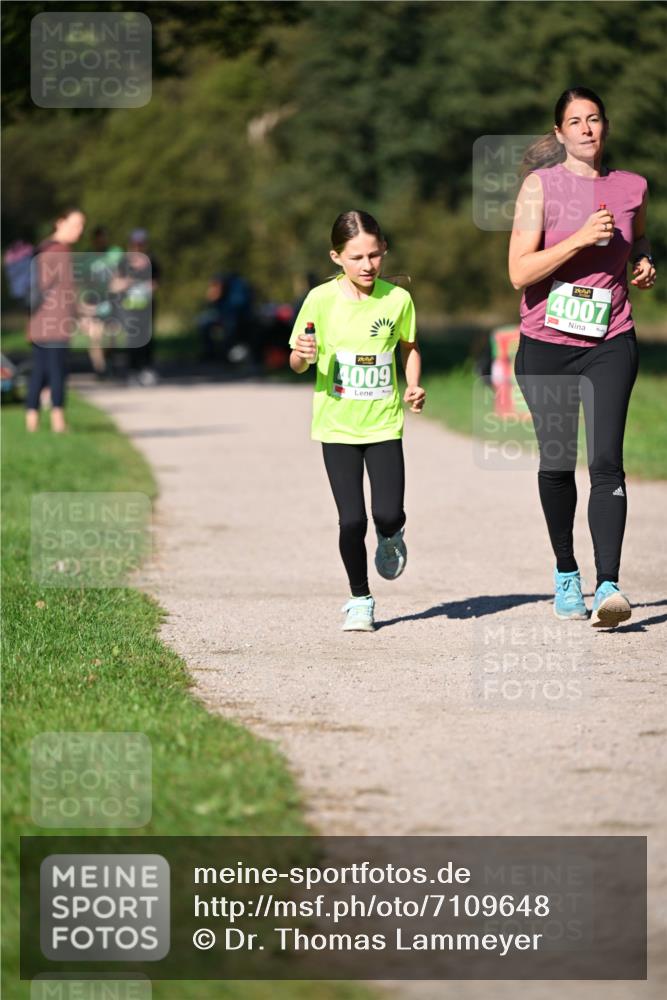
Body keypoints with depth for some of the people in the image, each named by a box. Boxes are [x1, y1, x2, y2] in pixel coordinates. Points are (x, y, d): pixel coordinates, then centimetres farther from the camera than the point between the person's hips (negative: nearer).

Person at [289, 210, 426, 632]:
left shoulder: (397, 299, -3)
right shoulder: (321, 300, -7)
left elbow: (410, 347, 15)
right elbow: (299, 364, -1)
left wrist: (414, 388, -1)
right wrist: (302, 355, -23)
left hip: (384, 423, 1)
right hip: (337, 425, -1)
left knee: (388, 514, -10)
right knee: (352, 521, -3)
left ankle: (390, 536, 28)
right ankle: (360, 599, 17)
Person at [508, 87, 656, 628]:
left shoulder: (631, 187, 6)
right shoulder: (540, 185, -3)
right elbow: (520, 272, -11)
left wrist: (644, 262, 6)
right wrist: (581, 238, -20)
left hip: (610, 344, 1)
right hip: (546, 344, -1)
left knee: (606, 461, -14)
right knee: (557, 464, 7)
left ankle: (608, 586, -20)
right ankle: (566, 572, 29)